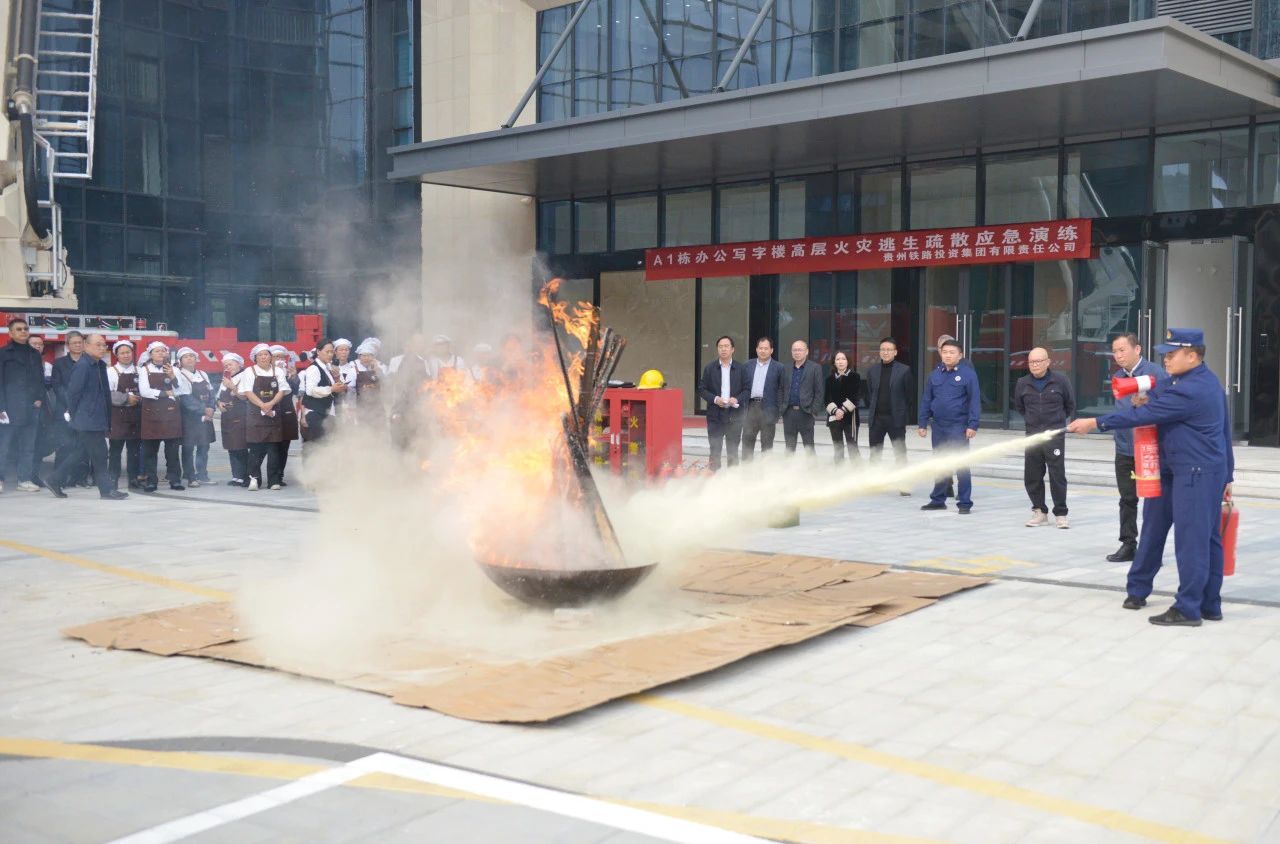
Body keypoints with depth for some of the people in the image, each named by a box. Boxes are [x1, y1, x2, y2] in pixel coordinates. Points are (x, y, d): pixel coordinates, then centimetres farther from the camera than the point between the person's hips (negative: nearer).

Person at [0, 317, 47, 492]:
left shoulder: (35, 354, 17)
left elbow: (41, 380, 18)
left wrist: (40, 399, 2)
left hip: (32, 407, 5)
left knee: (29, 446, 5)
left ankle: (25, 479, 9)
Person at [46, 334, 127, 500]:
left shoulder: (101, 366, 13)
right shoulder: (82, 366, -14)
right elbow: (73, 392, -15)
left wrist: (107, 418, 14)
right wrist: (75, 416, -9)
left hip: (98, 420, 9)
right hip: (87, 420, -9)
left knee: (81, 452, 14)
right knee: (99, 455, -3)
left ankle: (55, 481, 24)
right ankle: (107, 489, 4)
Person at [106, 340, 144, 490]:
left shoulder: (138, 371, 11)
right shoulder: (111, 371, -2)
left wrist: (138, 399, -6)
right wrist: (126, 398, -16)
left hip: (136, 415, 4)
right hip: (117, 415, -4)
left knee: (135, 448, 7)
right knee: (115, 449, -2)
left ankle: (134, 478, 14)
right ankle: (113, 480, 3)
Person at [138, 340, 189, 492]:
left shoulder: (172, 369, 10)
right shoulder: (144, 370, 3)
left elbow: (186, 390, 1)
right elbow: (144, 391, -11)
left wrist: (173, 377, -12)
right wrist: (166, 393, -7)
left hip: (171, 413, 2)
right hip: (151, 413, -1)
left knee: (172, 448, 1)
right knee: (150, 449, 2)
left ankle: (175, 479, 6)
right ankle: (151, 481, 8)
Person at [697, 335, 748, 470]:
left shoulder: (740, 368, 4)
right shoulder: (709, 368, 4)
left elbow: (747, 390, 4)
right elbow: (702, 389, 2)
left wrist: (737, 399, -15)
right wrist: (715, 399, -14)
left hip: (734, 415, 0)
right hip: (715, 415, 0)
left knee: (733, 451, 7)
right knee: (715, 450, 2)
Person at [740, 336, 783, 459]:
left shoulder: (778, 367, 0)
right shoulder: (748, 365, 11)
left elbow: (780, 390, -2)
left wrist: (778, 412, -8)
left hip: (768, 409, -3)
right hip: (751, 407, 3)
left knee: (767, 443, 4)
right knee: (747, 440, 5)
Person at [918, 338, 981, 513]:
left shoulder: (967, 373, -5)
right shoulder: (935, 374, 8)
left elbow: (975, 400, -9)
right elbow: (926, 400, 11)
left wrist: (972, 425, -14)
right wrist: (922, 423, 8)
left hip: (958, 427, -5)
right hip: (938, 426, 5)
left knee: (961, 465, -2)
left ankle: (964, 503, 3)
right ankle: (938, 499, 24)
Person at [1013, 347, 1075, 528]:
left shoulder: (1060, 381, -4)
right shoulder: (1022, 384, 2)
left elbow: (1070, 405, 11)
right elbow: (1019, 406, 20)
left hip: (1055, 436, -3)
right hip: (1032, 436, 3)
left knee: (1057, 476, -3)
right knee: (1031, 477, 5)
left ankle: (1060, 514, 7)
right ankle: (1039, 511, 20)